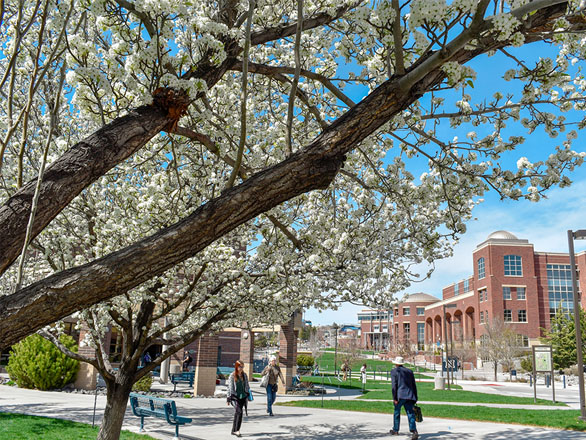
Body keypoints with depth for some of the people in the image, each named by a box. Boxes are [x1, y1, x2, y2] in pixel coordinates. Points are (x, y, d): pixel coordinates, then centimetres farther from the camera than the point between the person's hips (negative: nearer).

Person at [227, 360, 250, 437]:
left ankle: (234, 431, 15)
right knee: (239, 411, -21)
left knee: (237, 413, 6)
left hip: (243, 397, 5)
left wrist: (248, 395, 15)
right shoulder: (232, 375, -4)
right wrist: (229, 398, -4)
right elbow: (230, 387, -3)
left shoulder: (244, 375, 10)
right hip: (235, 397, -4)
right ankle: (237, 430, -19)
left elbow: (247, 385, 17)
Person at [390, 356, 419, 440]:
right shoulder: (409, 371, 17)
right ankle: (414, 431, -18)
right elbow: (414, 386, 16)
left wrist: (394, 398, -8)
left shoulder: (394, 371, 2)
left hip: (400, 395, -4)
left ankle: (395, 430, 25)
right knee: (410, 414, -1)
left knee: (397, 412, 14)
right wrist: (415, 398, 20)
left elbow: (394, 385, -7)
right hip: (409, 395, 4)